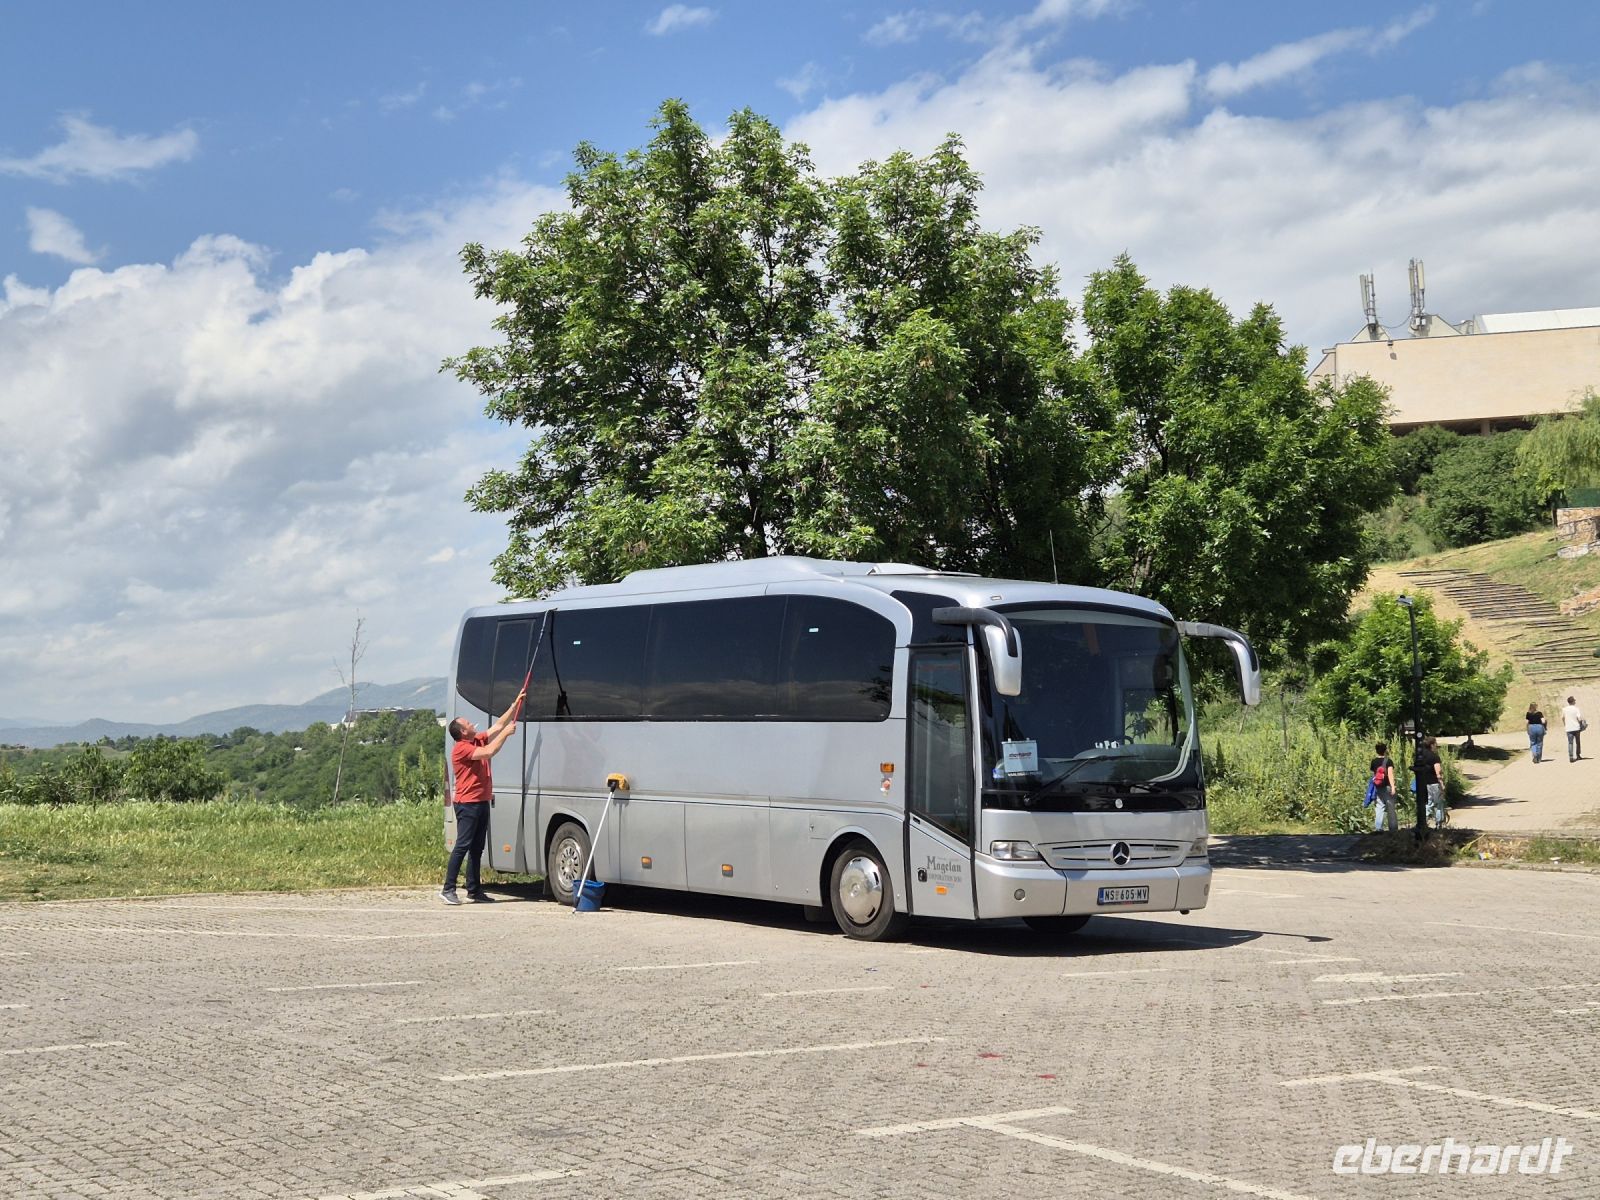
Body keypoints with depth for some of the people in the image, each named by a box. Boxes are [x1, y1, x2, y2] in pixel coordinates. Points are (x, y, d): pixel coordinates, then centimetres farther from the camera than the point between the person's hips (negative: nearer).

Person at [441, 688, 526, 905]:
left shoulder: (478, 741, 14)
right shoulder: (461, 748, -14)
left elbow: (498, 725, 21)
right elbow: (489, 752, -24)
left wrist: (516, 703, 19)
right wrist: (506, 733, -14)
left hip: (481, 802, 9)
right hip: (467, 803, -9)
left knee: (477, 848, 10)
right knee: (462, 846, -11)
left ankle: (474, 890, 14)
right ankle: (448, 889, -9)